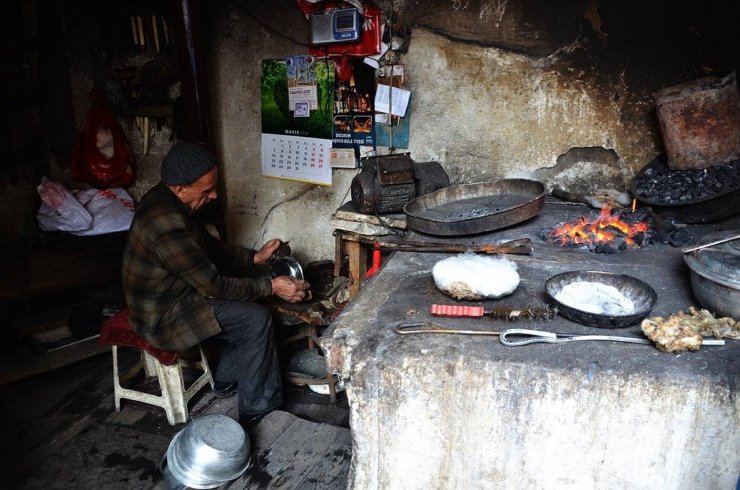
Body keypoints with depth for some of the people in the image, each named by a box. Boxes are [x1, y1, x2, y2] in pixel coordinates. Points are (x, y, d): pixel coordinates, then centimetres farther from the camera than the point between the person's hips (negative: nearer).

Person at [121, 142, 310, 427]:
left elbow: (211, 247, 10)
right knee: (257, 319, -13)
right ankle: (257, 410, 2)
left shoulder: (166, 199, -2)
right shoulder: (169, 226, -33)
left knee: (245, 305, 13)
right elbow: (215, 286, -26)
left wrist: (254, 257, -1)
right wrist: (272, 287, -19)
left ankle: (226, 380, 24)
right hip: (162, 318, -10)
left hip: (167, 294, 10)